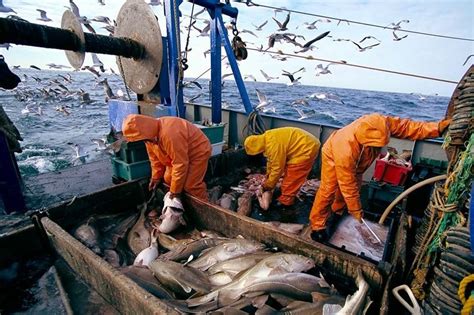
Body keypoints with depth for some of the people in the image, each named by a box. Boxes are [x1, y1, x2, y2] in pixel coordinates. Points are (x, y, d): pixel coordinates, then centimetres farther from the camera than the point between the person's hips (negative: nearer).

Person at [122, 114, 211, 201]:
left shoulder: (169, 134, -38)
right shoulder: (151, 133, -9)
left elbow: (180, 164, -32)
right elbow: (155, 158, 6)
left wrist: (175, 190, -23)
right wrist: (156, 177, 9)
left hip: (198, 151, -9)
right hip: (179, 155, 9)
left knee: (190, 185, -15)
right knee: (168, 179, 6)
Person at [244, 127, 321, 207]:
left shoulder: (273, 144, -27)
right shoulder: (266, 139, 4)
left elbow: (277, 168, -20)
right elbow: (271, 161, 15)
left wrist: (268, 185, -7)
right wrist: (268, 179, 19)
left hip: (307, 148, -10)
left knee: (291, 177, -4)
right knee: (288, 173, 18)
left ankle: (285, 201, 9)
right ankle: (287, 197, 30)